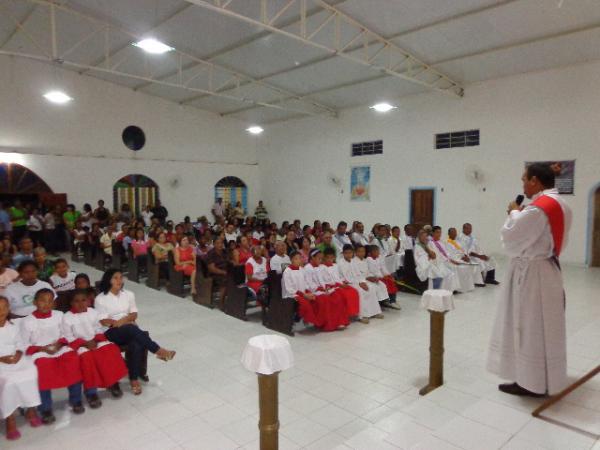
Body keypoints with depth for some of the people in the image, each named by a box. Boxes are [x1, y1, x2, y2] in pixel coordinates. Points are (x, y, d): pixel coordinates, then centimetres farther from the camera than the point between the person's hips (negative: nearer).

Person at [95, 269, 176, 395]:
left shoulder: (128, 294, 12)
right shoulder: (100, 299, -1)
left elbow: (134, 314, 8)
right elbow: (103, 321, -7)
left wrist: (124, 320, -13)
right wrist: (119, 322, -19)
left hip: (129, 329, 4)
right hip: (111, 332, -3)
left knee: (137, 346, -31)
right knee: (131, 329, -37)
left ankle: (134, 379, -19)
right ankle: (159, 351, -32)